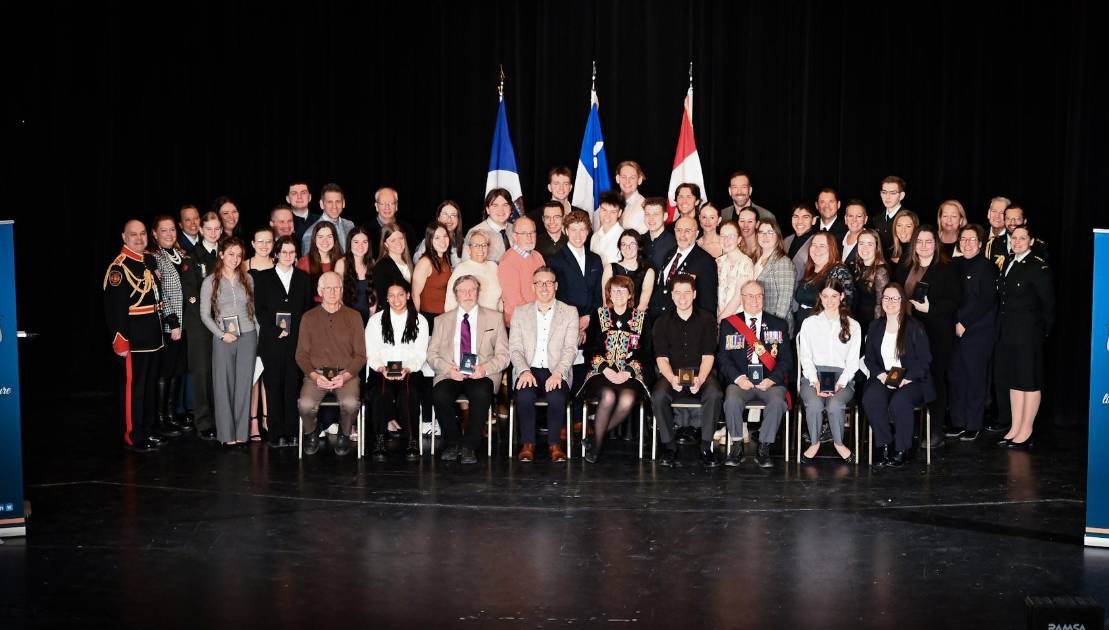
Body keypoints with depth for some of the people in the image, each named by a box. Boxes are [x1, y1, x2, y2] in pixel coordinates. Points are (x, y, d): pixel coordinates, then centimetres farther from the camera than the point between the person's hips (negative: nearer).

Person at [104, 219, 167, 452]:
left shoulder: (151, 260, 9)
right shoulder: (118, 267, -15)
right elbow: (114, 308, -19)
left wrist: (162, 328, 17)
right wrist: (120, 342, -21)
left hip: (153, 337, 8)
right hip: (134, 339, -8)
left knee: (151, 386, 16)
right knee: (133, 387, 1)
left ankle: (150, 430, 28)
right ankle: (133, 437, 10)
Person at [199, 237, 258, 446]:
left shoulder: (247, 279, 7)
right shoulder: (210, 282, 0)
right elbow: (205, 314, 0)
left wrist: (258, 332, 4)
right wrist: (222, 334, -9)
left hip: (248, 336, 2)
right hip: (223, 339, -2)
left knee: (243, 384, 3)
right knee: (223, 385, 1)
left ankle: (241, 432, 9)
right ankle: (226, 433, 7)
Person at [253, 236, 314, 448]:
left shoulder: (304, 278, 14)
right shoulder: (263, 278, 9)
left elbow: (308, 309, 10)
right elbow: (259, 309, 2)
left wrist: (292, 329, -5)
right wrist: (276, 330, -10)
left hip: (297, 341, 1)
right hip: (272, 341, -1)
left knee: (294, 387, -1)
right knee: (273, 387, -2)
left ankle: (292, 433, 4)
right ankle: (275, 434, 2)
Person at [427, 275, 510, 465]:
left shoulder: (494, 318, 13)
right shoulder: (442, 320, 18)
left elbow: (503, 355, 7)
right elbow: (432, 353, 11)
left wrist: (484, 369, -12)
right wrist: (448, 368, -10)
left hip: (481, 376, -1)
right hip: (450, 375, 2)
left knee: (481, 394, -35)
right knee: (440, 395, -31)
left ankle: (469, 446, -19)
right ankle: (453, 443, -9)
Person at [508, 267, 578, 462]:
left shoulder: (569, 312, 10)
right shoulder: (520, 312, 14)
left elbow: (570, 349, 0)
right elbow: (514, 348, 6)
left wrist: (557, 373, -17)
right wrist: (524, 370, -14)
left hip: (557, 372, -1)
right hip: (528, 370, 1)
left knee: (557, 397, -33)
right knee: (524, 396, -32)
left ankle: (554, 443, -13)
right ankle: (527, 443, -14)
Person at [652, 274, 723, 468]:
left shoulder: (707, 319, 4)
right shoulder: (663, 322, 6)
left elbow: (708, 356, -3)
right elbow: (661, 358, -2)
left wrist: (700, 379, -22)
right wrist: (672, 378, -22)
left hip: (700, 372, 0)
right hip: (672, 373, 1)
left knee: (714, 394, -33)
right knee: (658, 397, -30)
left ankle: (706, 447, -21)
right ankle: (669, 447, -15)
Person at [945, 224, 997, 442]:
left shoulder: (986, 268, -6)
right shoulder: (956, 265, 13)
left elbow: (986, 301, -13)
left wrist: (963, 322, -12)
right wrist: (954, 322, 3)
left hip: (977, 332, -6)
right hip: (956, 331, 6)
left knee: (975, 379, -1)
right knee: (956, 377, 8)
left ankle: (973, 426, 7)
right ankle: (958, 422, 17)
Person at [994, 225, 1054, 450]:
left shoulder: (1038, 267, -12)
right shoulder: (1009, 263, 11)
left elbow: (1048, 302, -11)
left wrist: (1044, 329, -6)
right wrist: (1003, 326, 6)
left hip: (1028, 332, -8)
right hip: (1008, 332, 8)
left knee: (1029, 381, 1)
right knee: (1013, 380, 12)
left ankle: (1026, 432, 8)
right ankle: (1015, 429, 19)